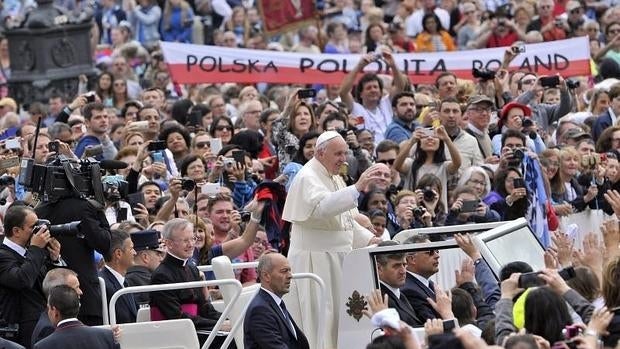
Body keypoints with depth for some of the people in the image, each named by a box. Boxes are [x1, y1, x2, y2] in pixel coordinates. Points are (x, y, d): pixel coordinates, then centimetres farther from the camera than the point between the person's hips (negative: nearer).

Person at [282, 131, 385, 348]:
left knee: (337, 317, 9)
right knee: (320, 317, -9)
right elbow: (322, 207, -33)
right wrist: (357, 188, -40)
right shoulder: (308, 178, -12)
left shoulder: (335, 179, 18)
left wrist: (368, 239, 10)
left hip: (336, 258, 9)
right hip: (314, 259, -9)